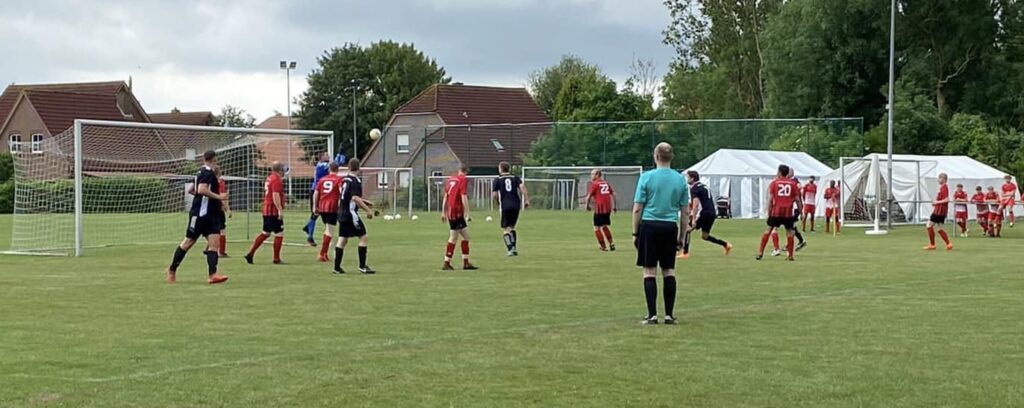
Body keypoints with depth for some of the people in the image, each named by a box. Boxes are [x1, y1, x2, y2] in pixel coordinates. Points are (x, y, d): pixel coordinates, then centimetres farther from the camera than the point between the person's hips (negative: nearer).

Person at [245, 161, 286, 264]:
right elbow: (276, 196, -22)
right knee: (279, 234, -3)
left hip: (266, 210, 10)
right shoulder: (277, 180, -14)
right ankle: (276, 259, 0)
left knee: (265, 233, 16)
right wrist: (280, 210, -26)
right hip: (274, 211, -10)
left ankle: (250, 254, 15)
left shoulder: (269, 178, 15)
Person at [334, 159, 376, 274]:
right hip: (350, 214, -8)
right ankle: (362, 266, -3)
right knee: (363, 237, -1)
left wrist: (364, 202, 30)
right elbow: (355, 198, -25)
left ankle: (337, 267, 10)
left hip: (342, 213, 8)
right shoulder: (356, 181, -14)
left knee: (342, 239, 11)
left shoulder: (345, 179, 12)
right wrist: (368, 210, -23)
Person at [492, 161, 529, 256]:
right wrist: (526, 200, -4)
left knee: (505, 229, 2)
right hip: (516, 205, 3)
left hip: (505, 206, -3)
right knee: (512, 227, 19)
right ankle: (514, 248, 9)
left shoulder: (497, 180, 4)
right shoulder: (515, 177, 10)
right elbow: (522, 187, -5)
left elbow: (494, 195, 0)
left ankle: (511, 249, -14)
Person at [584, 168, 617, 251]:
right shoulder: (606, 183, 14)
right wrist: (614, 206, 19)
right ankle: (611, 243, 16)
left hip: (599, 208, -6)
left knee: (596, 228, 5)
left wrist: (587, 205, 9)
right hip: (608, 208, 6)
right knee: (604, 226, 22)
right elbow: (613, 194, 13)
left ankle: (603, 246, 5)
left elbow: (589, 196, -7)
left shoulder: (594, 184, -4)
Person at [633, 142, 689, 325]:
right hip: (670, 227, 3)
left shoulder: (647, 177, -4)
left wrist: (635, 233, 4)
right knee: (668, 270, 9)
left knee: (650, 271, 1)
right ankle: (669, 314, 10)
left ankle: (652, 314, -2)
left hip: (649, 226, -3)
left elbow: (637, 209, -4)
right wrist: (681, 237, 16)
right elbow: (685, 212, 8)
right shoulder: (680, 180, 5)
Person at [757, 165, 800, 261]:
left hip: (776, 211, -1)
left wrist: (769, 212, 4)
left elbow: (770, 199, -1)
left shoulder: (774, 183, 3)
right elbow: (797, 199, 6)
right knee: (789, 231, 10)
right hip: (788, 211, 1)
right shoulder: (793, 183, 7)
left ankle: (760, 253, 3)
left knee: (768, 230, 7)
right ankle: (790, 255, 8)